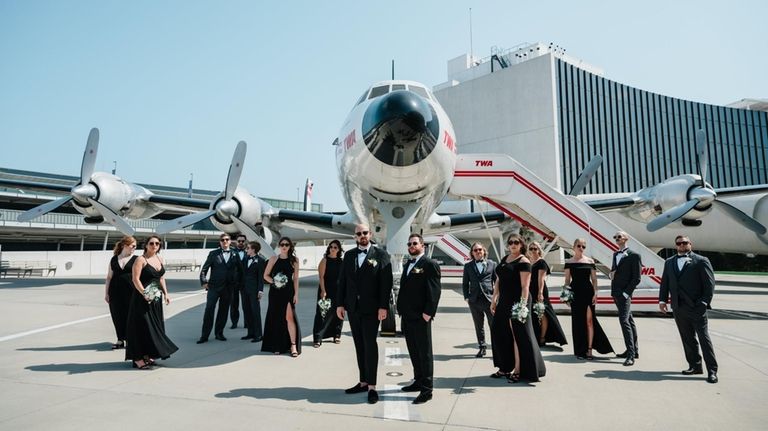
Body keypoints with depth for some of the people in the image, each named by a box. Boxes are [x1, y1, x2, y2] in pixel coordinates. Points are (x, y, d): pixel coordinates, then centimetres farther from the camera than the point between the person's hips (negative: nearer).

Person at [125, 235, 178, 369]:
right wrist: (144, 294, -22)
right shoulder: (140, 259, -10)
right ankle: (138, 358, 8)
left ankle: (147, 355, 22)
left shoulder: (159, 259, 10)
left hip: (156, 298, 7)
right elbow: (135, 279, -16)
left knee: (154, 325, 11)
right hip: (142, 298, -7)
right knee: (142, 326, -1)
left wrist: (166, 293, 9)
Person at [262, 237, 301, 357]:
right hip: (275, 291, 2)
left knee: (289, 317, -12)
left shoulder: (294, 260, 3)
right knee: (276, 318, 8)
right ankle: (277, 346, 20)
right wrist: (273, 282, -12)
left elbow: (296, 278, 2)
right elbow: (266, 275, 6)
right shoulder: (273, 259, 5)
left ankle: (293, 345, -8)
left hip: (288, 291, -2)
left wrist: (296, 294, -3)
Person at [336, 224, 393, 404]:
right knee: (359, 345, 10)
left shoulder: (381, 254, -3)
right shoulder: (349, 255, 10)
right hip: (353, 308, 5)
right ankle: (363, 382, 19)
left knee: (370, 344, -4)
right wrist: (340, 304, 4)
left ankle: (372, 386, 3)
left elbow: (386, 282, -8)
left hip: (371, 308, -5)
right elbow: (342, 281, 10)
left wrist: (383, 306, -14)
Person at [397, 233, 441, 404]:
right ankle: (418, 381, 31)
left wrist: (428, 312, -19)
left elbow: (434, 291, -15)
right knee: (413, 351, 17)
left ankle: (426, 389, 9)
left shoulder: (430, 265, -9)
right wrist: (401, 309, 12)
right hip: (407, 316, 8)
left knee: (424, 352, 1)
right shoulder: (407, 265, 16)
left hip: (421, 317, -8)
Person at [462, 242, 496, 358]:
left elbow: (497, 281, 6)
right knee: (479, 326, 10)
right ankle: (482, 347, 22)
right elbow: (465, 283, 11)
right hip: (474, 300, 2)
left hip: (490, 298, -2)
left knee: (494, 325, 0)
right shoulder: (468, 266, 9)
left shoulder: (492, 264, 6)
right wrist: (466, 297, 1)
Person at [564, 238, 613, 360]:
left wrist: (595, 293, -5)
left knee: (589, 320, -6)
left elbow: (594, 279, 6)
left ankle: (589, 349, 1)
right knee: (578, 321, 4)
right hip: (575, 293, 0)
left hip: (588, 292, 0)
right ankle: (580, 350, 13)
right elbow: (567, 280, 7)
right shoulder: (569, 262, 6)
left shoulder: (590, 261, 7)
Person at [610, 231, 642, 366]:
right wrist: (612, 274, 2)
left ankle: (631, 354, -11)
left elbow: (636, 278, -12)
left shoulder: (634, 256, -8)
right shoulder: (615, 254, 15)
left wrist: (626, 292, -17)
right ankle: (633, 350, 25)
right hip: (615, 293, 8)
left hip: (624, 293, -8)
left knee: (624, 320, -15)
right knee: (629, 321, 16)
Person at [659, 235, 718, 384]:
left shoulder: (701, 261, -1)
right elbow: (664, 282, 14)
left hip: (696, 308, -5)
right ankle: (695, 366, 22)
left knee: (704, 338, -2)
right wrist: (662, 300, 4)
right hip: (678, 308, 5)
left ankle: (712, 370, 6)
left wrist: (704, 303, -12)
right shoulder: (669, 262, 15)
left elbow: (709, 283, -5)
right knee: (687, 339, 12)